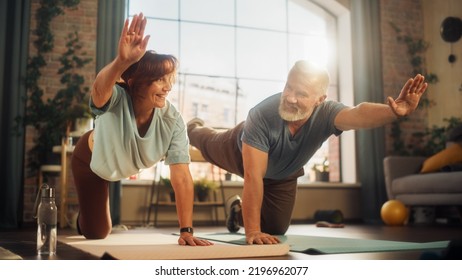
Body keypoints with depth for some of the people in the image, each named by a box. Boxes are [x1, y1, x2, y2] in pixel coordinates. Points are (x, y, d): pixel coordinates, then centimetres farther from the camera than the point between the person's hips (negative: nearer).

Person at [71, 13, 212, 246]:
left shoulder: (172, 121, -35)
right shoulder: (116, 100, -42)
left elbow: (182, 177, -37)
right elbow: (99, 89, -68)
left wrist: (186, 231, -42)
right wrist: (122, 61, -89)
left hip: (127, 164, 3)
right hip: (92, 160, -2)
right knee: (96, 232, 9)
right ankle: (84, 219, 43)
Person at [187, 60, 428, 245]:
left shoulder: (325, 114, -43)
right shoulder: (261, 115, -48)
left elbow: (359, 114, -66)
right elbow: (253, 177, -49)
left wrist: (394, 112, -87)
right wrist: (252, 232, -51)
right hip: (240, 152, -2)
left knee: (275, 229, 13)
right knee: (209, 145, 32)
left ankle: (239, 210, 43)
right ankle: (194, 130, 68)